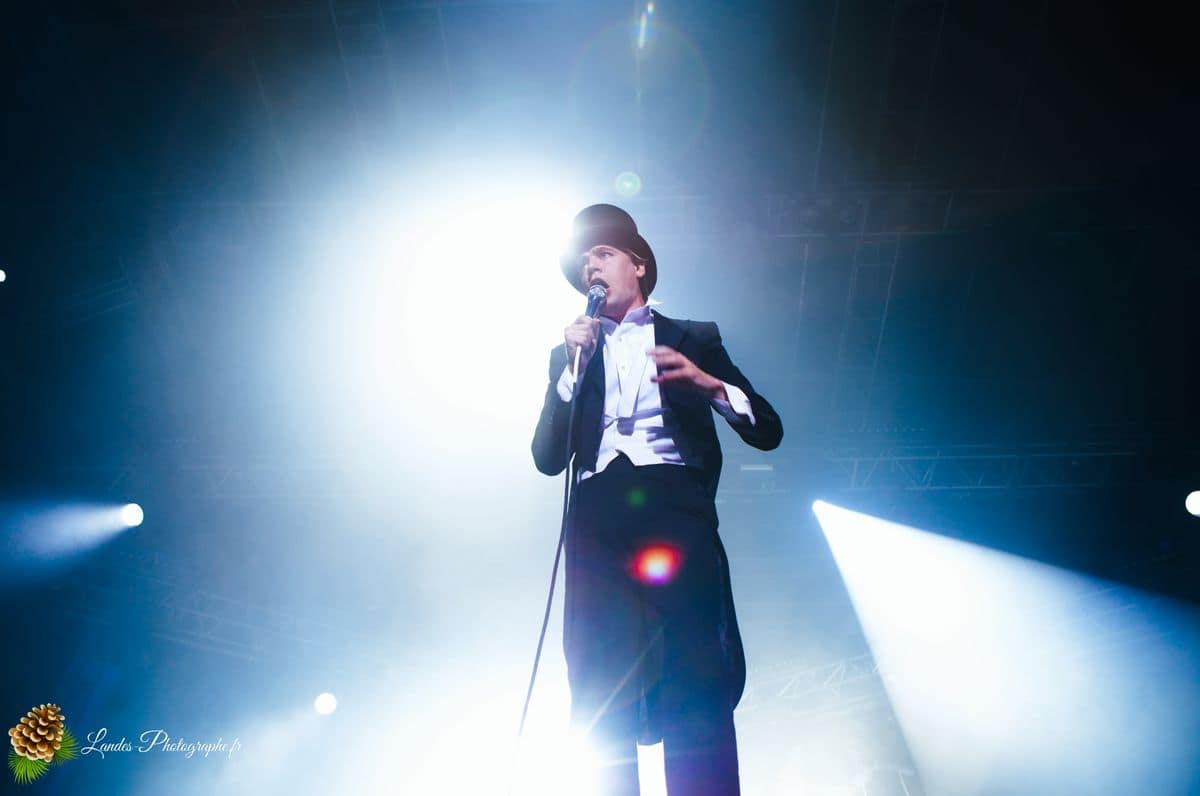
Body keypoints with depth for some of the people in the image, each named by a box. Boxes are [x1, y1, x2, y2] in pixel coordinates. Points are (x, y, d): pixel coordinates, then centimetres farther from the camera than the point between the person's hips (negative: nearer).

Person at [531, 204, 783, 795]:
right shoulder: (570, 353, 23)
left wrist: (709, 384, -8)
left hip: (675, 509, -2)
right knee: (603, 704, -6)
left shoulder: (694, 341, 18)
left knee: (698, 690, -14)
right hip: (597, 521, 2)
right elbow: (548, 457, 10)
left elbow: (768, 430, 9)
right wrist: (571, 366, 1)